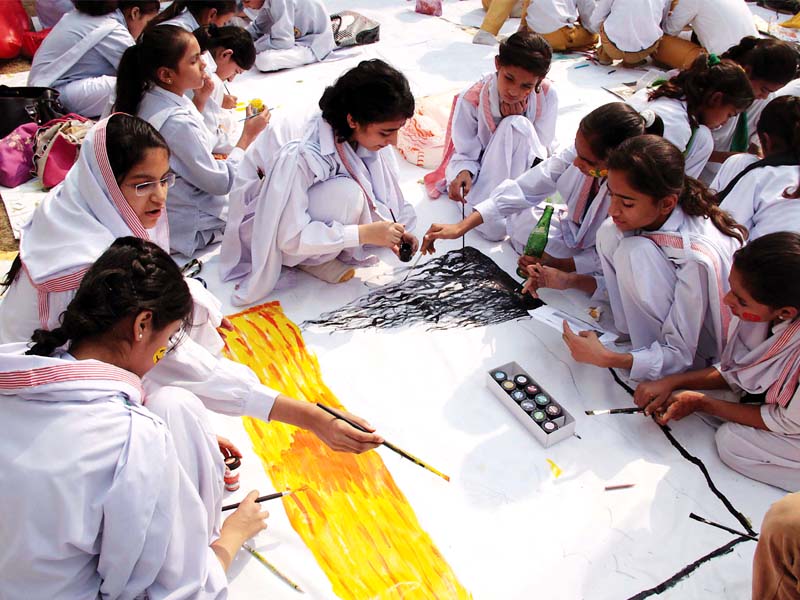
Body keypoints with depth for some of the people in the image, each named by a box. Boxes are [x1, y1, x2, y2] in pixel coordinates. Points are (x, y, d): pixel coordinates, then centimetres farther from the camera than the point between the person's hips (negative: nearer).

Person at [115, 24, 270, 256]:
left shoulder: (150, 99, -3)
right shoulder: (176, 122, -31)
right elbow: (220, 182, -23)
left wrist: (200, 101, 2)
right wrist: (247, 136, -12)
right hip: (192, 229, -9)